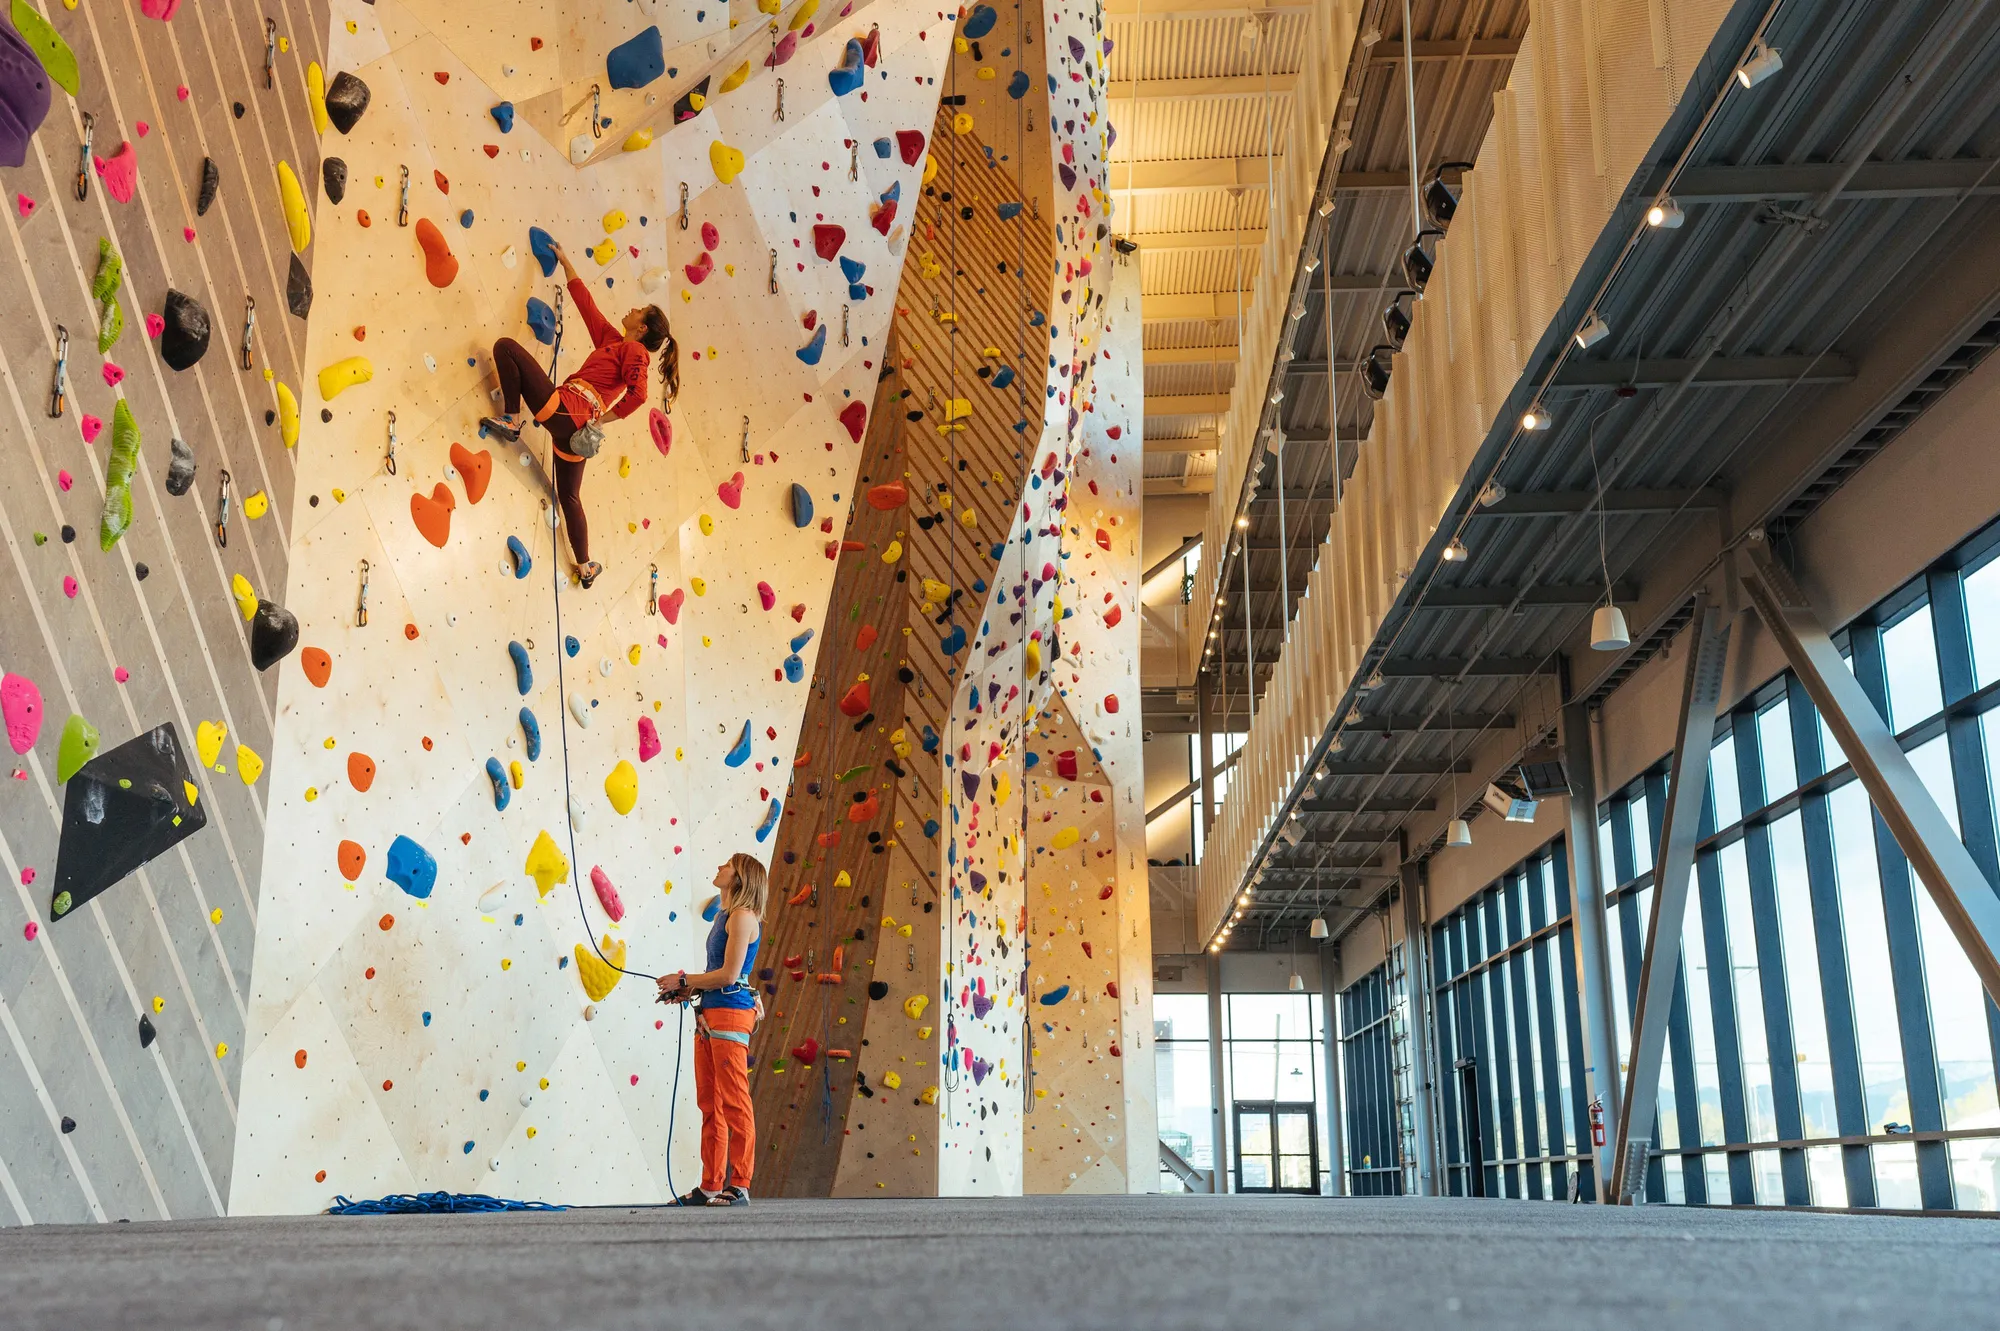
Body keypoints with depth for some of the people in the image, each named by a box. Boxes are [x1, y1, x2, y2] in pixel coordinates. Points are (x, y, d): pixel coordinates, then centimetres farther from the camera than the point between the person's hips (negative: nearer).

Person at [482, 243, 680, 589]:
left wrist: (605, 417, -12)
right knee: (569, 496, 21)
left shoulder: (634, 349, -1)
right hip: (577, 425, 9)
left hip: (563, 408, -9)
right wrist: (565, 262, 33)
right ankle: (586, 568, 24)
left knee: (505, 346, -4)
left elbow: (638, 392, -17)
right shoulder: (612, 340, 22)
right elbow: (585, 302, 29)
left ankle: (511, 420, -3)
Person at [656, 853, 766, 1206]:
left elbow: (729, 975, -16)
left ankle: (739, 1187, -3)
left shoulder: (743, 917, -10)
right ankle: (711, 1186, 16)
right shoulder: (723, 915, 18)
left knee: (734, 1103, -6)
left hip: (730, 1015, -10)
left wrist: (684, 981, -7)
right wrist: (688, 990, 8)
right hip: (708, 1014, 10)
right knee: (709, 1104, 11)